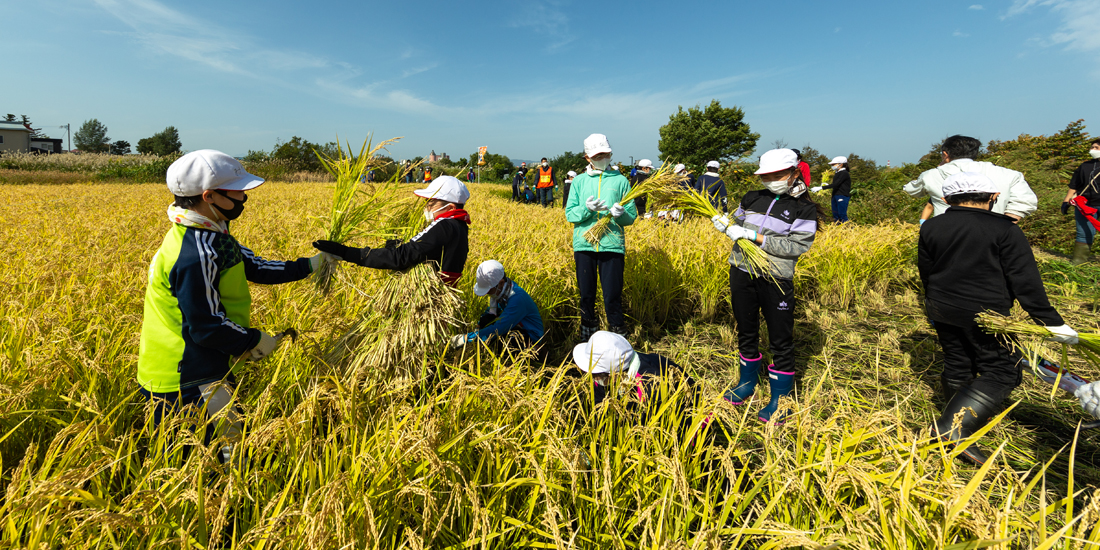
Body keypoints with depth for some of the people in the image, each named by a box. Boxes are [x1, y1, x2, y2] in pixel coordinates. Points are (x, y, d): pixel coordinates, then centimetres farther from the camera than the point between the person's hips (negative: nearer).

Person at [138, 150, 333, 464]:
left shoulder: (209, 236, 5)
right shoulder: (195, 255, -26)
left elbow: (253, 267, 13)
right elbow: (205, 327, -25)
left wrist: (308, 266, 8)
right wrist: (254, 341, -11)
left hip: (201, 374, 10)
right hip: (187, 385, -10)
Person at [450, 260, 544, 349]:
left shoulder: (517, 299, -32)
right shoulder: (502, 289, -7)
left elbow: (498, 329, -33)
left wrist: (467, 338, -30)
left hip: (531, 339, -8)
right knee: (484, 321, -12)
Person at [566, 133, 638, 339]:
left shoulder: (620, 180, 7)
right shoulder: (579, 181, 10)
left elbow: (632, 215, 6)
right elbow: (569, 214, 4)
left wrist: (621, 214, -16)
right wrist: (587, 208, -15)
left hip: (612, 245, -1)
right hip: (584, 245, 2)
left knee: (612, 296, -2)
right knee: (586, 295, 9)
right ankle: (587, 339, 25)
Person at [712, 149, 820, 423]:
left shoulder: (804, 208, -4)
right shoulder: (752, 199, 8)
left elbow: (797, 246, -14)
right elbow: (737, 224, 19)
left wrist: (754, 236, -20)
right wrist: (726, 225, -5)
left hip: (775, 280, -4)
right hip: (741, 274, 5)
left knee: (780, 340, 4)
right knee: (746, 332, 17)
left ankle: (780, 398, 20)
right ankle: (747, 383, 37)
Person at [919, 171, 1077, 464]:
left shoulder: (931, 228, 0)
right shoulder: (1005, 229, -12)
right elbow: (1025, 281, -13)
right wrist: (1051, 322, -7)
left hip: (942, 309, 5)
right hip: (984, 314, -5)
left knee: (956, 364, 17)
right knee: (1001, 371, 4)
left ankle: (957, 427, 29)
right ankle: (953, 427, -11)